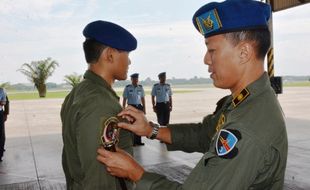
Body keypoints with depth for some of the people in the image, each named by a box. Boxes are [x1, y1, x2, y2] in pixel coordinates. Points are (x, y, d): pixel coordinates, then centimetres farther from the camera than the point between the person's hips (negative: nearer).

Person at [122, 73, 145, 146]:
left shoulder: (140, 87, 8)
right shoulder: (127, 88, -3)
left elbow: (142, 98, 12)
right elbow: (124, 99, -2)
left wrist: (144, 108, 10)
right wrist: (123, 109, -5)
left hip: (139, 107, 4)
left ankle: (138, 141, 15)